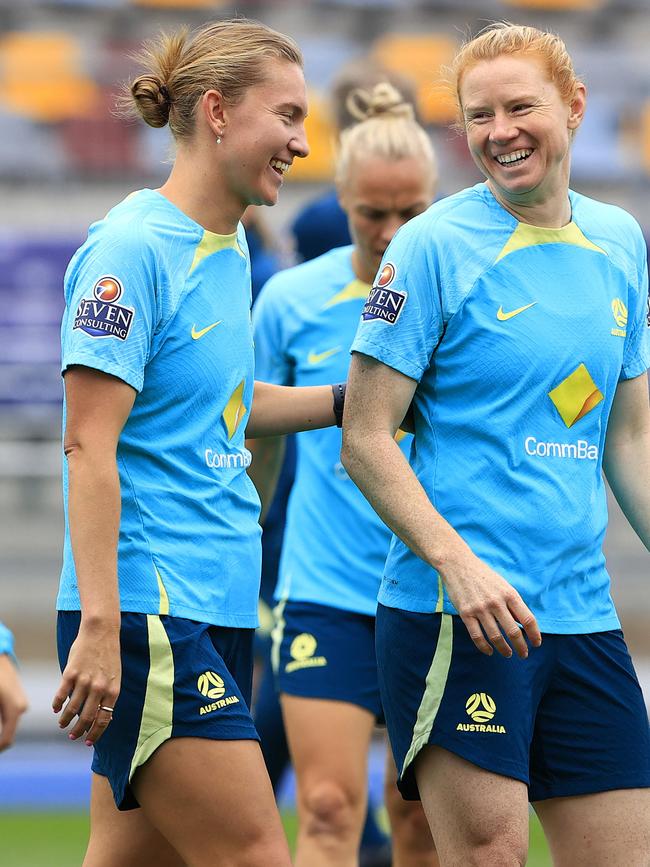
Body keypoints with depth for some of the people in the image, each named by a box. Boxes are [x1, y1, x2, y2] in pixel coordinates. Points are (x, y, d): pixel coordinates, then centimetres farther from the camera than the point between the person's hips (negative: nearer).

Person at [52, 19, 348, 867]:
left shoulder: (231, 249, 15)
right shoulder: (133, 248, -12)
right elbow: (90, 443, -17)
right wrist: (100, 624, -22)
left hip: (217, 607, 9)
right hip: (148, 614, -9)